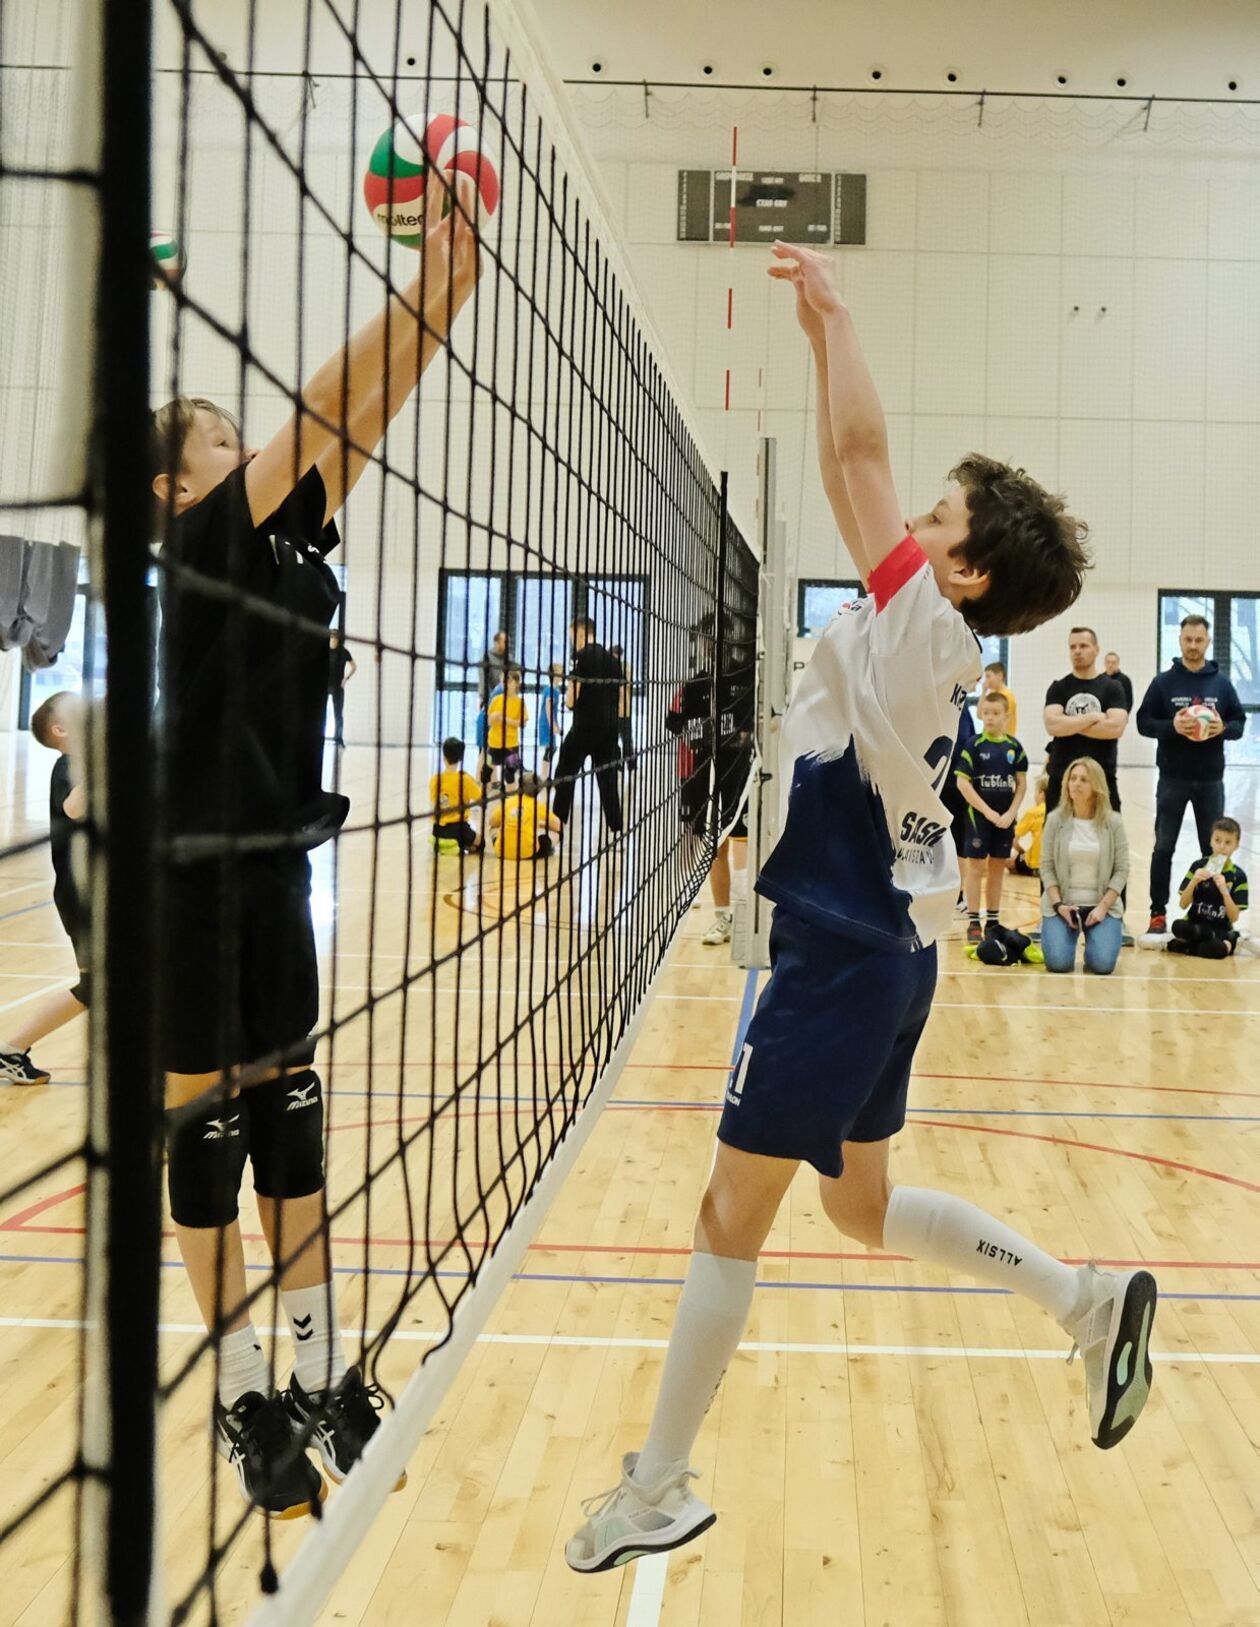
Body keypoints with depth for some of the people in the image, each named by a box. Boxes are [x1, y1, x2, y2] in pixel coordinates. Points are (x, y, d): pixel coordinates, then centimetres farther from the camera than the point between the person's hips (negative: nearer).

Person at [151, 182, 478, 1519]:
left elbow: (360, 420, 3)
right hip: (194, 873, -7)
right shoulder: (195, 544, -9)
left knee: (289, 1120, 10)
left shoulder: (286, 541, 11)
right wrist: (425, 287, -15)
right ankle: (245, 1401, 15)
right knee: (207, 1129, 3)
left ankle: (321, 1381, 19)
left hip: (273, 868, 7)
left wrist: (444, 300, -4)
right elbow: (319, 410, -15)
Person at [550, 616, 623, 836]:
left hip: (584, 727, -6)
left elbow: (571, 700, -13)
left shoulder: (581, 656, -9)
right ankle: (616, 828, 6)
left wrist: (567, 695, 8)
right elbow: (619, 696, 15)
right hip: (609, 727, 6)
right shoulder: (612, 658, 11)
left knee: (565, 775, 6)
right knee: (608, 778, 8)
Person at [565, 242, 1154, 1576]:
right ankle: (1090, 1299, 24)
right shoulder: (926, 643, 8)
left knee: (731, 1216, 1)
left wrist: (832, 311, -3)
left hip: (839, 960, -9)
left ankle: (656, 1494, 14)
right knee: (861, 1208, 22)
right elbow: (848, 471, 14)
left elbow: (858, 452, -15)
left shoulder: (919, 632, -15)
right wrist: (817, 330, 13)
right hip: (885, 949, 9)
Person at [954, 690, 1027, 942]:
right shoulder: (974, 745, -7)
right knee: (975, 867, 1)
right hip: (979, 815, -3)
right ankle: (973, 922, 7)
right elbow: (962, 782, -11)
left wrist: (1011, 813, -8)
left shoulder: (1014, 746, 2)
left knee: (997, 868, 10)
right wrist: (988, 812, -15)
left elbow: (1021, 782, 5)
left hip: (1006, 817, 3)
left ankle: (993, 921, 18)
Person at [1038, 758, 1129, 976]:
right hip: (1063, 903, 0)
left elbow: (1121, 870, -2)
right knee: (1058, 962, -18)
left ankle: (1095, 937, 18)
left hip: (1101, 905, 0)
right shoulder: (1056, 820, -3)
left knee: (1103, 964, -19)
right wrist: (1058, 904, -12)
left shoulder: (1113, 822, -2)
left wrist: (1103, 906, -12)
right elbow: (1046, 867, -1)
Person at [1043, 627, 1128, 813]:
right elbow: (1052, 725, -11)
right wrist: (1092, 717, -10)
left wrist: (1069, 724, -9)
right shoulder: (1058, 688, 6)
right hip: (1062, 776, 1)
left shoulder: (1111, 687, 3)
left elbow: (1115, 727, -12)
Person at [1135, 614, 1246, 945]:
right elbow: (1144, 722, -2)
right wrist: (1172, 726, -20)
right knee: (1163, 848, 0)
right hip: (1172, 778, -2)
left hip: (1210, 780, 2)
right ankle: (1158, 916, 5)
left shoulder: (1222, 683, 5)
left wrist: (1223, 729, -15)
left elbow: (1240, 723, 7)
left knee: (1214, 849, 8)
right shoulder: (1163, 682, 0)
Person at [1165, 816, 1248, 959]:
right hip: (1194, 925, 2)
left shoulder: (1238, 876, -2)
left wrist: (1224, 890, -20)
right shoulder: (1198, 866, 0)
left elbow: (1234, 918, -6)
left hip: (1221, 929, -2)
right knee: (1178, 927, -35)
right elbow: (1183, 905, -2)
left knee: (1215, 949, -38)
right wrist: (1193, 882, -18)